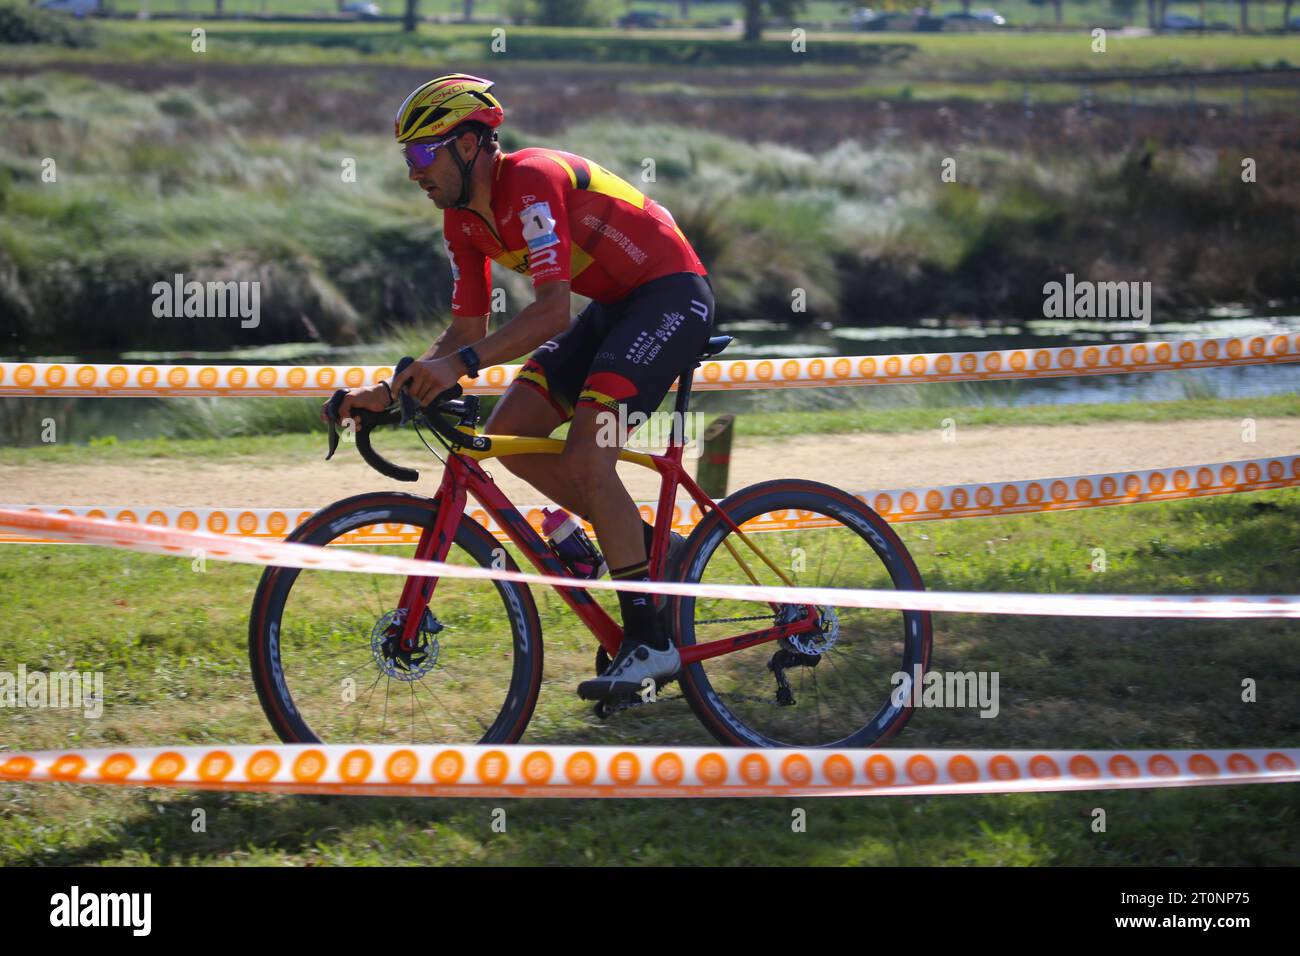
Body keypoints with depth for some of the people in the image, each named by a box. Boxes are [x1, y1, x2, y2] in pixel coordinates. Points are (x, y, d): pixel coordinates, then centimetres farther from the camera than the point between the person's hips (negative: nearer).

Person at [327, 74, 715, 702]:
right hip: (613, 305, 9)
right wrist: (393, 391, -8)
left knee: (585, 457, -21)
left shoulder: (531, 181, -25)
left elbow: (553, 307, -35)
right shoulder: (464, 219, 3)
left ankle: (650, 642, -14)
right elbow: (467, 330, 6)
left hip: (673, 295, -9)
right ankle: (646, 547, 10)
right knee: (508, 432, -2)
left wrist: (461, 364, -45)